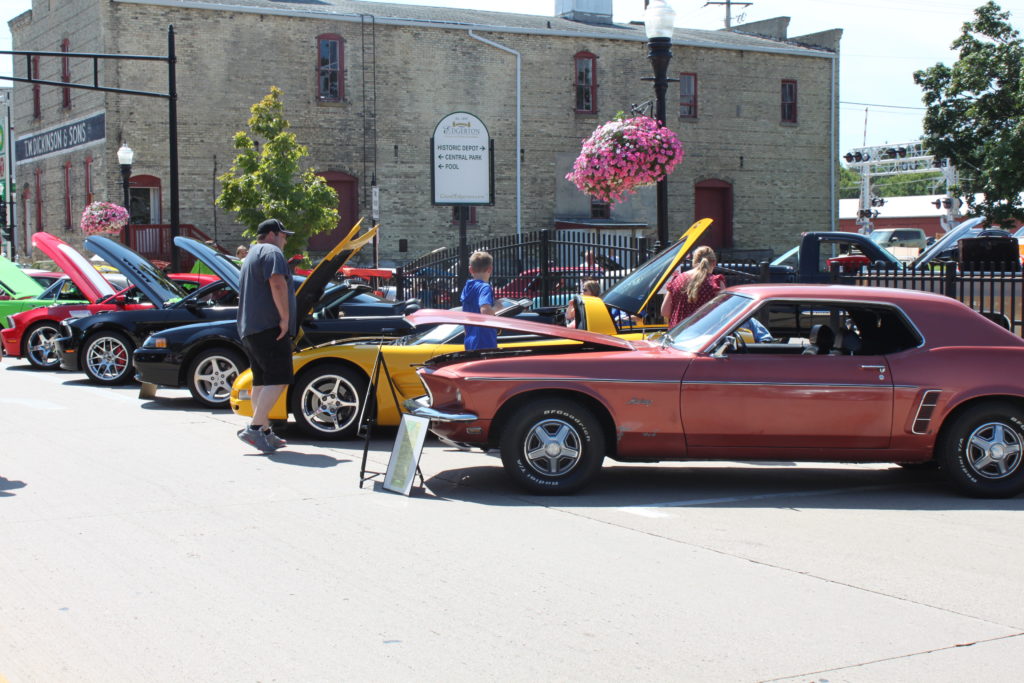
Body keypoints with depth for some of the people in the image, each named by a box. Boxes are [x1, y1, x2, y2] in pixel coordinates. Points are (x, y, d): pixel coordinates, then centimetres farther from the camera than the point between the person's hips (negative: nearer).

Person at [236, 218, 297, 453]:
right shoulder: (272, 252, -5)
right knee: (278, 380, -13)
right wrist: (285, 319, -19)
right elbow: (278, 285, -20)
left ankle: (265, 432, 11)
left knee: (261, 382, 10)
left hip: (248, 329, 10)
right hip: (269, 327, -10)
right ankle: (254, 428, -21)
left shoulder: (251, 256, 28)